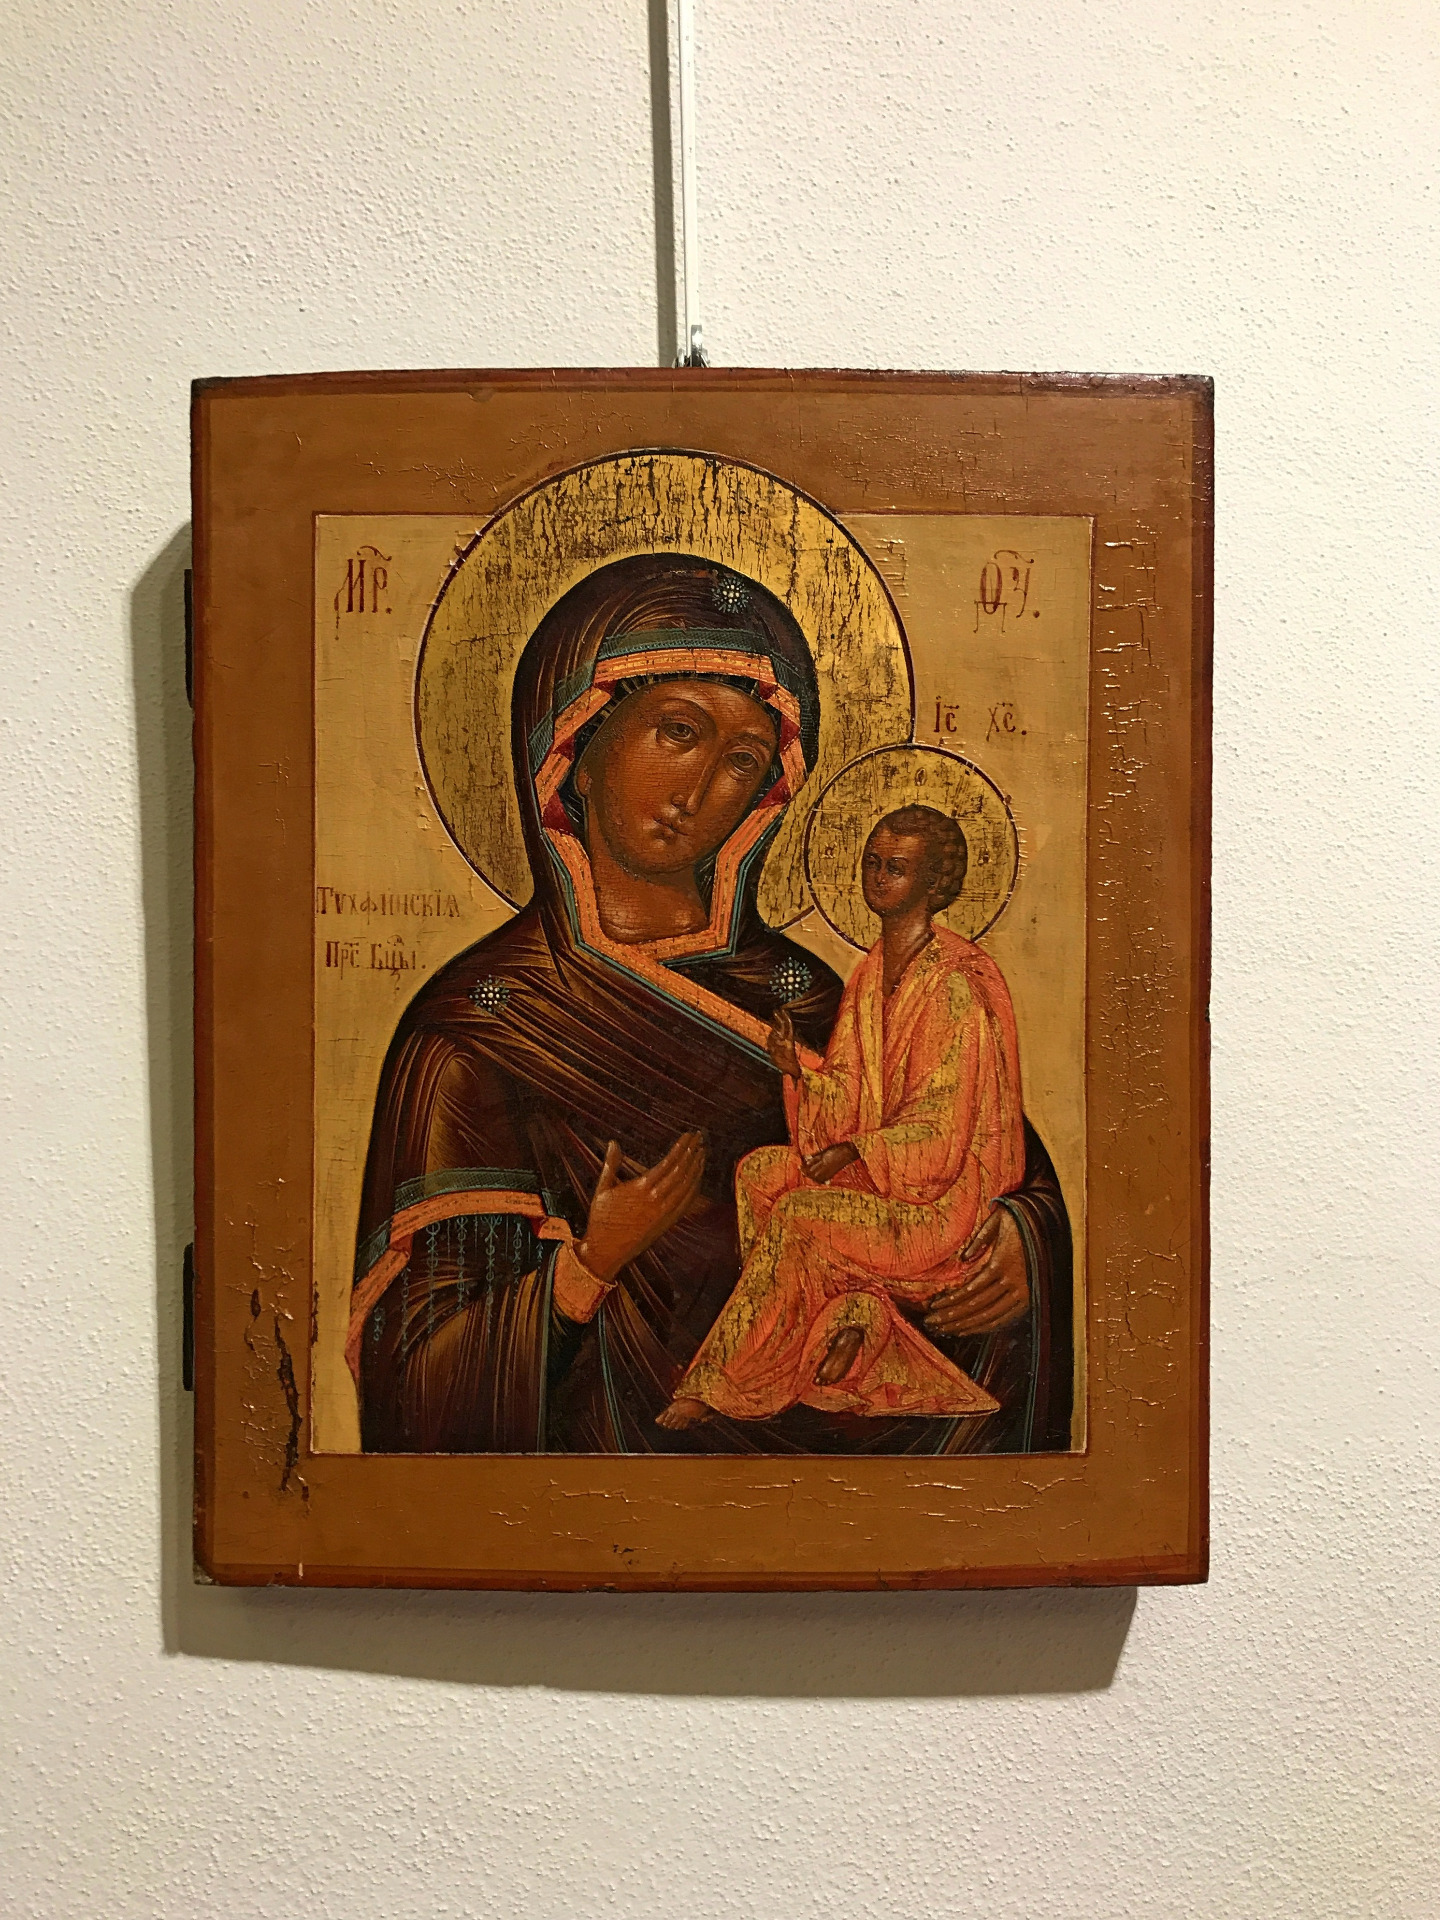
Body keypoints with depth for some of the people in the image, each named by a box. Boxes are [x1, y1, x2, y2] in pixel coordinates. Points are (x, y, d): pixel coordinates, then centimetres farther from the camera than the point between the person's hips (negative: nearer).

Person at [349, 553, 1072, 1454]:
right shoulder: (472, 1031, -6)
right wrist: (589, 1266, -22)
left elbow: (1021, 1185, 11)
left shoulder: (811, 1001, 5)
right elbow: (416, 1374, -7)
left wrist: (1018, 1245, -11)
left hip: (838, 1425, 3)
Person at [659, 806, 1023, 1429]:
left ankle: (717, 1385, -10)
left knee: (799, 1214, -24)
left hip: (942, 1192, -9)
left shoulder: (954, 985, -19)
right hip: (868, 1157, 9)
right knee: (758, 1170, -4)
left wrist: (849, 1154, -19)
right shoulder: (874, 968, 7)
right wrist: (797, 1071, -11)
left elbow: (940, 1124, -19)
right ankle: (853, 1315, -3)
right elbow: (849, 1091, 9)